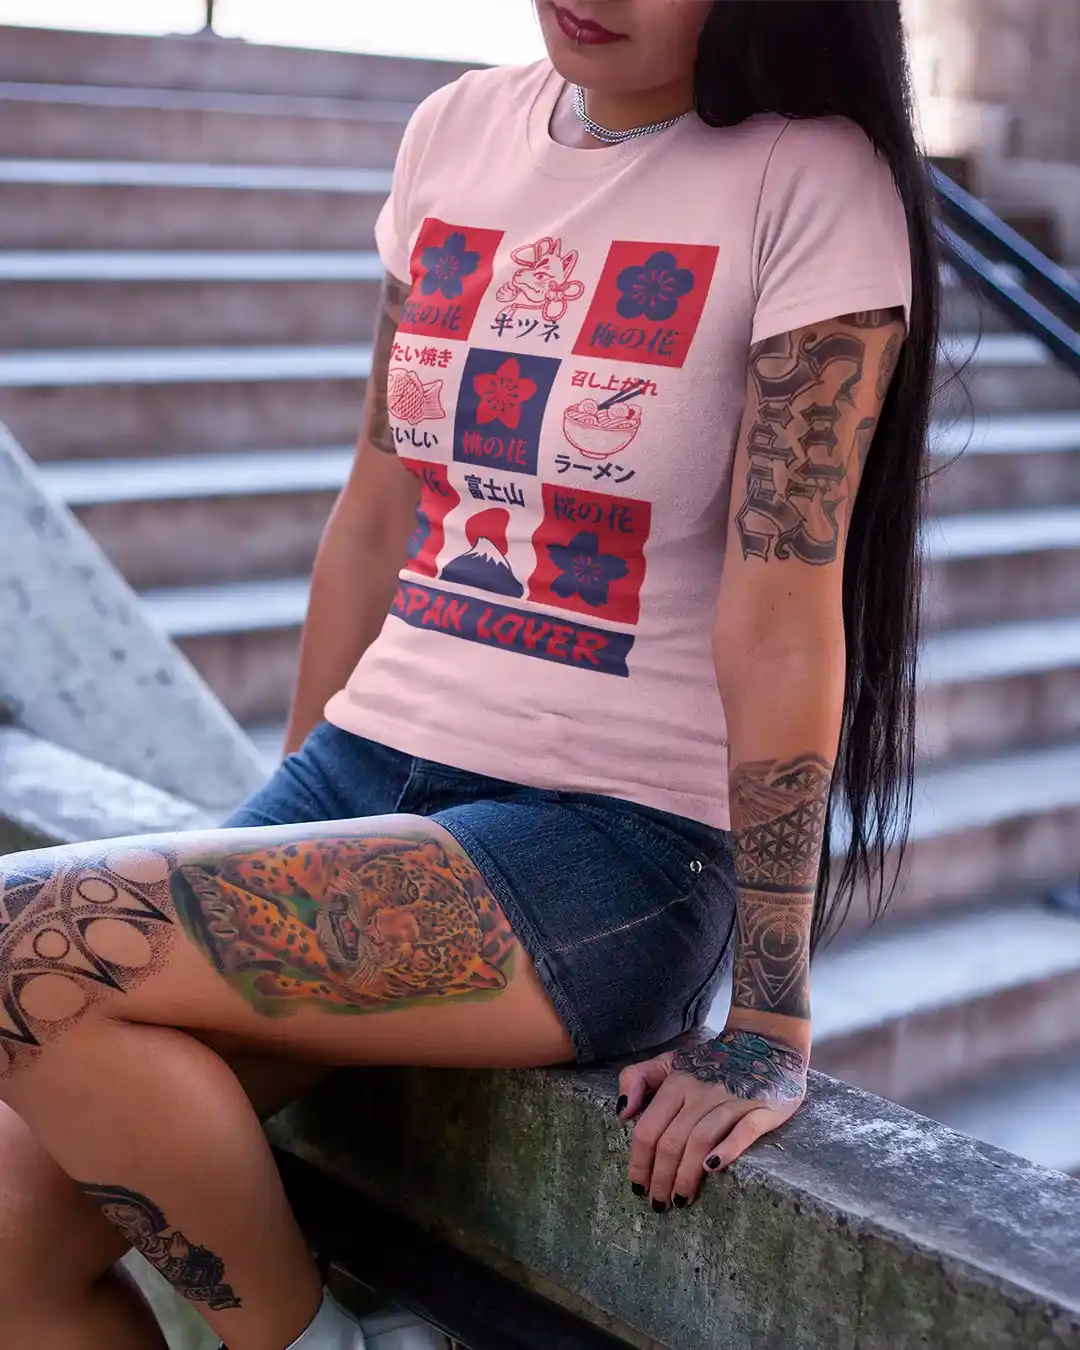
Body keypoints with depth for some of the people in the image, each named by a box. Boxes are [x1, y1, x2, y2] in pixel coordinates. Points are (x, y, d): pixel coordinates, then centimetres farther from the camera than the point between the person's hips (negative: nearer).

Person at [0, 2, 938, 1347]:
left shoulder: (813, 182, -9)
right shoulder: (459, 130, 9)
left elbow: (781, 613, -14)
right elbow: (379, 511, 13)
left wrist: (768, 1023, -13)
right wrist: (285, 827, 15)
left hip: (611, 841, -6)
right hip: (367, 776, 6)